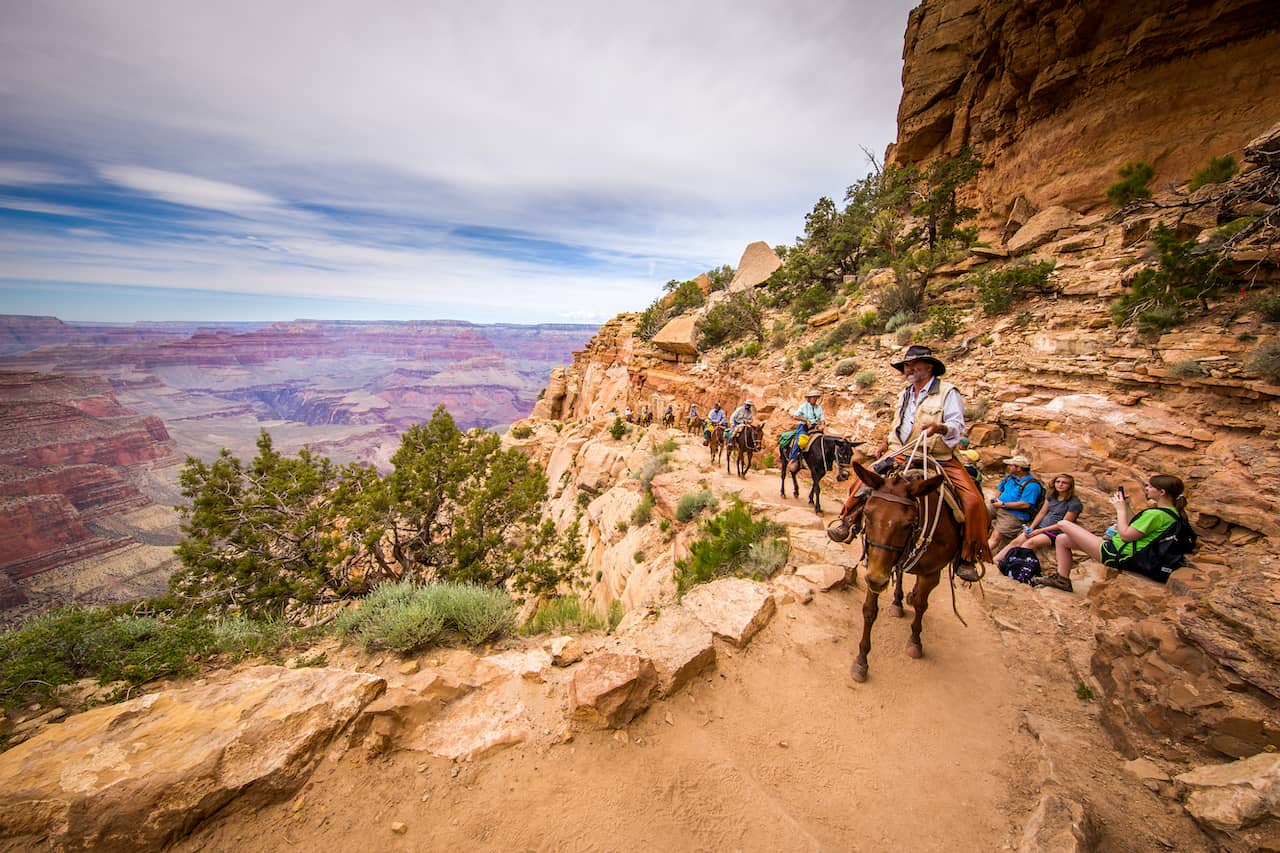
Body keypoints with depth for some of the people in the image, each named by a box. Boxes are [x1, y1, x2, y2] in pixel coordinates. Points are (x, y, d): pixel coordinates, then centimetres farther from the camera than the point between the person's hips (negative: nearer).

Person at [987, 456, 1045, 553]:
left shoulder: (1032, 485, -13)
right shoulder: (1010, 476, 13)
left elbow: (1025, 504, -22)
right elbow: (999, 488, 26)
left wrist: (1003, 504, -16)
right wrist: (996, 499, 4)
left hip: (1014, 514, -8)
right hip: (998, 507, 8)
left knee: (996, 536, -25)